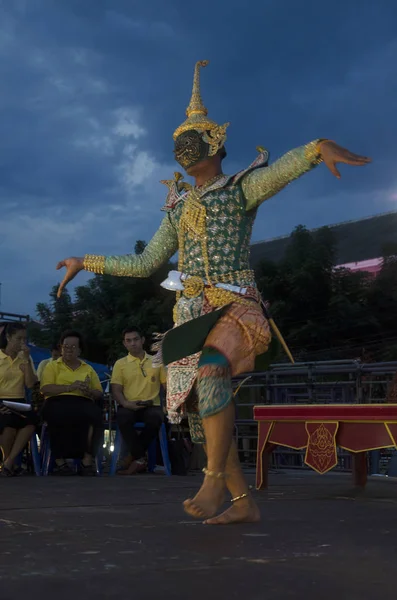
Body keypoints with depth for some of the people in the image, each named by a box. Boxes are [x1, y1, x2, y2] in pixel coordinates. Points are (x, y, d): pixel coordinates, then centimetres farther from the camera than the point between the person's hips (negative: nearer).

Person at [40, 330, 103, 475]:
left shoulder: (88, 369, 26)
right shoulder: (52, 366, 18)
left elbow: (99, 394, 22)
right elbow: (45, 389, 1)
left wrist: (89, 391, -2)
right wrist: (70, 387, -10)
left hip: (84, 403, 2)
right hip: (58, 402, -2)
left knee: (95, 413, -35)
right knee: (60, 414, -40)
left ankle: (87, 461, -29)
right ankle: (60, 461, -27)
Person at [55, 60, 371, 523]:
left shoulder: (241, 189, 3)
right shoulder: (178, 207, 20)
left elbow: (282, 168, -19)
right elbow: (146, 263, 23)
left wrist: (319, 146, -40)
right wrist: (85, 262, 23)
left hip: (234, 306, -6)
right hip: (190, 310, 6)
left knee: (211, 372, -34)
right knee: (199, 409, 1)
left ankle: (214, 477, -25)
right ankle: (243, 502, 10)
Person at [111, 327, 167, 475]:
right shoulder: (120, 364, 12)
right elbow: (116, 390, 5)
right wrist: (126, 403, -17)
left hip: (152, 405, 0)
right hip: (130, 406, 0)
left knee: (155, 418, -36)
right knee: (122, 417, -37)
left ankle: (134, 456, -16)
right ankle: (140, 459, -22)